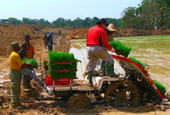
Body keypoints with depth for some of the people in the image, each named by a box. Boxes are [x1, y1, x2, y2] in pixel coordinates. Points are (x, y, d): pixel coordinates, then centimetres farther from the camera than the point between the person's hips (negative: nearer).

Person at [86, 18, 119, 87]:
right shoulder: (101, 30, -1)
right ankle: (112, 74, 2)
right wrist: (111, 49, 4)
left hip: (89, 48, 7)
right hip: (97, 48, -7)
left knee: (90, 67, 9)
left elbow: (87, 40, 22)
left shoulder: (90, 29, 22)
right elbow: (104, 42, -7)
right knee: (110, 59, 7)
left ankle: (90, 82, 8)